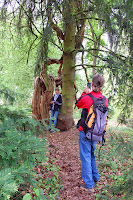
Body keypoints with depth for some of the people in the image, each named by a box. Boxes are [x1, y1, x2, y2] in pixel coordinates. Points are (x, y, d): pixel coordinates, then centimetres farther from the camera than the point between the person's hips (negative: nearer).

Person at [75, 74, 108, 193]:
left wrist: (85, 93, 13)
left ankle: (89, 185, 11)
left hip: (85, 132, -6)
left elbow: (77, 104, 3)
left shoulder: (87, 98, -20)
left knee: (86, 157, 4)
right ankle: (95, 177, 39)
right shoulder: (105, 100, -4)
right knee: (92, 155, 25)